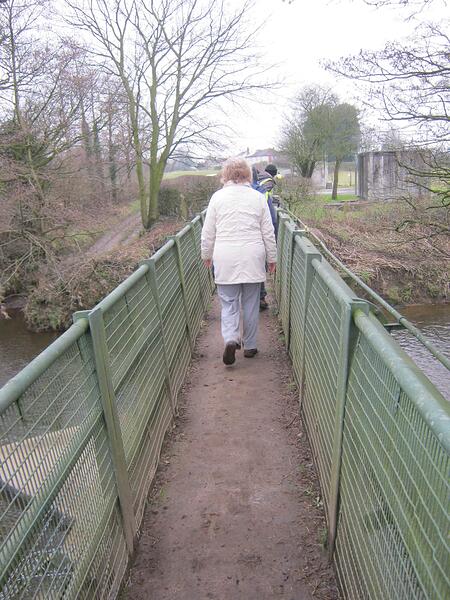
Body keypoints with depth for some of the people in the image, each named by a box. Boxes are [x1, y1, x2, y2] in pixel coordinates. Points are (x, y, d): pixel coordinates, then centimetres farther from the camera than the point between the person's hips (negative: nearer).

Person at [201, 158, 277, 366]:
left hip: (225, 259, -1)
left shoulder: (217, 197, 0)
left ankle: (230, 339, -13)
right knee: (251, 304, 11)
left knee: (229, 302, 8)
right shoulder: (258, 197, 2)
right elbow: (268, 233, 5)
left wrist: (207, 255, 17)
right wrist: (271, 257, 15)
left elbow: (208, 233, 3)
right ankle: (249, 346, 21)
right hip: (252, 259, 1)